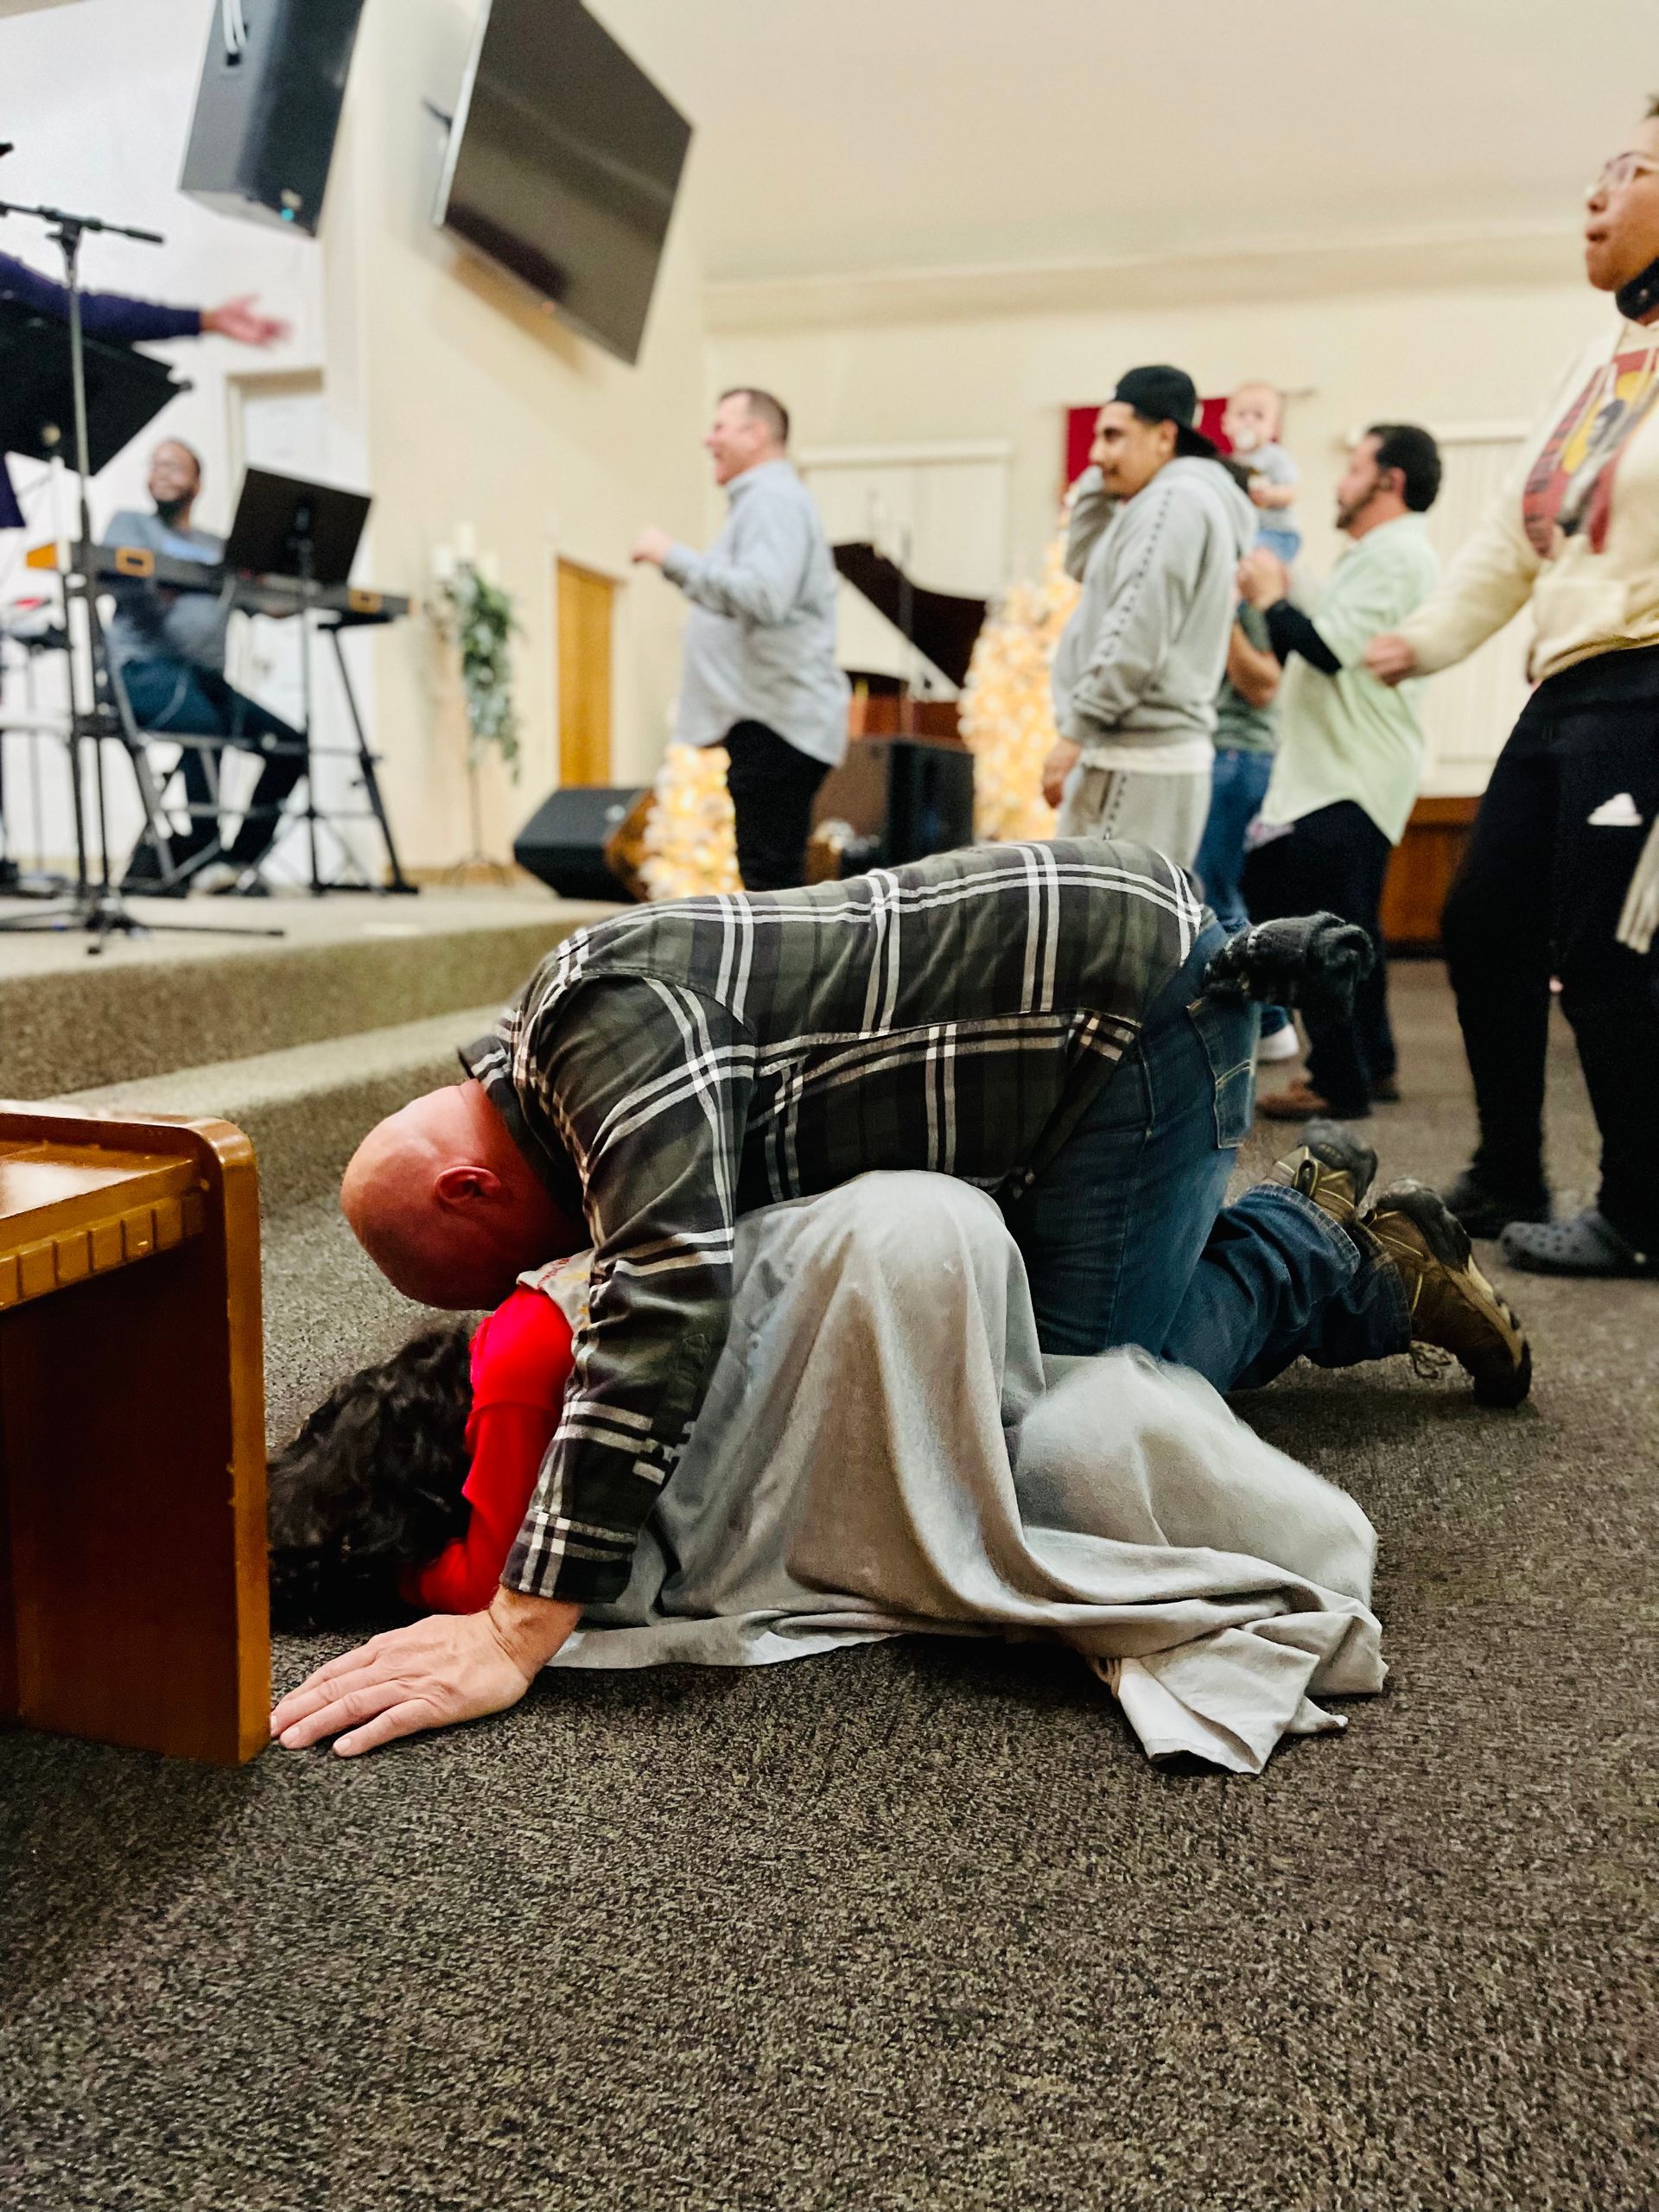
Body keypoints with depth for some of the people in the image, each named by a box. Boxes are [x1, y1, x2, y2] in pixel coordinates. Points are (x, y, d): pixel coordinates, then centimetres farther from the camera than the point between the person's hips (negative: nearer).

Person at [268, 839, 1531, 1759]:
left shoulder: (602, 1017, -24)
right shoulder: (553, 1058, 8)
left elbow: (669, 1299, -37)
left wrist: (517, 1633, -36)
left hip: (1142, 989, -10)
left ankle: (1343, 1267, 11)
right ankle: (1305, 1225, 26)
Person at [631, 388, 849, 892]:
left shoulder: (772, 499, -9)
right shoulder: (763, 500, 25)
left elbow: (763, 596, -24)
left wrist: (674, 558, -18)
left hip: (775, 723, -11)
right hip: (770, 721, 11)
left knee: (771, 880, -12)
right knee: (771, 878, 13)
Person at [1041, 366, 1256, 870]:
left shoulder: (1173, 500, -10)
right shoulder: (1180, 500, 21)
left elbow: (1136, 635, -20)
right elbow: (1083, 563, 31)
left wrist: (1074, 731, -18)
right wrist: (1100, 482, 18)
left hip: (1139, 760, -10)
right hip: (1139, 753, 10)